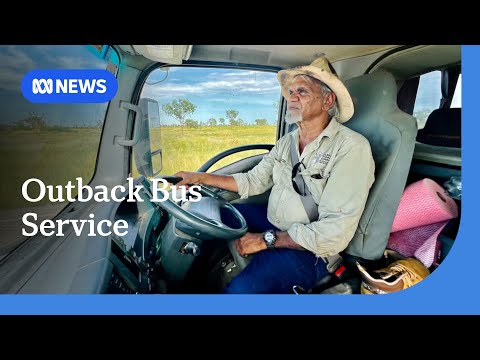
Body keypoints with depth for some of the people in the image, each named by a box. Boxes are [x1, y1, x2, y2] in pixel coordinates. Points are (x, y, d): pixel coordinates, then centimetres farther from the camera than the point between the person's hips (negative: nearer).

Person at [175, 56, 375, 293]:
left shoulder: (351, 147, -18)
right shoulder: (287, 142, 6)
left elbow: (335, 232, -24)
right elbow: (253, 181, 10)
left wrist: (265, 239, -22)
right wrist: (200, 178, 3)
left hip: (310, 249, -7)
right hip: (273, 224, 8)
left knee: (241, 290, -31)